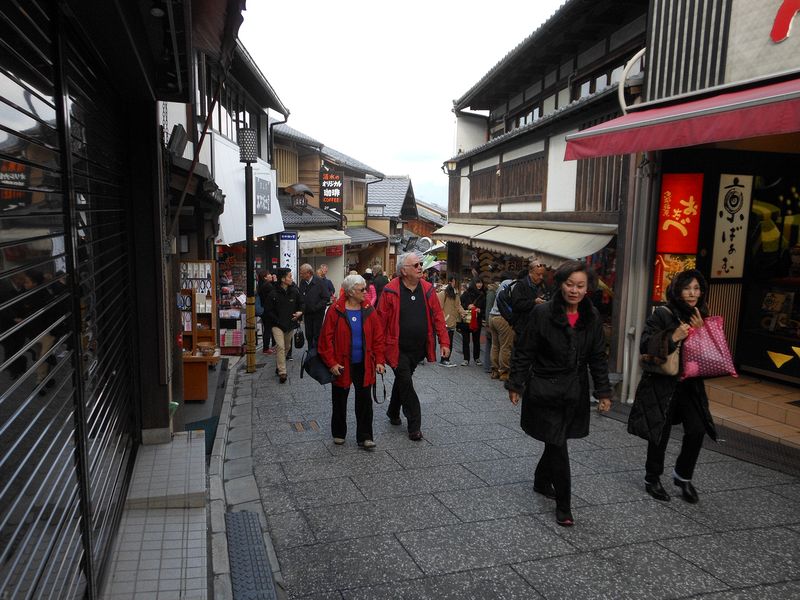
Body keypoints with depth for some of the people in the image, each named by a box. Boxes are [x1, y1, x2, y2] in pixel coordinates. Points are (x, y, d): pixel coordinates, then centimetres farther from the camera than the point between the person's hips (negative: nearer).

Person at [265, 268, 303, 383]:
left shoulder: (294, 291, -2)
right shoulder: (273, 294, -12)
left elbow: (301, 303, 13)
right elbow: (268, 310, -7)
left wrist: (300, 312, -8)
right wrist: (278, 321, -14)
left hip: (290, 324, 5)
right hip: (278, 325, -5)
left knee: (287, 347, 17)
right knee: (281, 346, -16)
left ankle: (280, 366, 39)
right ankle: (282, 372, -13)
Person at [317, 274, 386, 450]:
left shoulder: (369, 310, -1)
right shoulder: (336, 311, -10)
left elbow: (378, 337, 2)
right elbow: (326, 338, -8)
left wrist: (379, 360, -4)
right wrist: (331, 363, -12)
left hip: (364, 365, 2)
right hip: (342, 366, -2)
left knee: (365, 401, 4)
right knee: (340, 401, 12)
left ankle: (365, 437, 14)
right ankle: (339, 433, 30)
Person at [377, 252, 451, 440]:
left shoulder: (427, 289, 1)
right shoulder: (390, 291, -13)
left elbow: (437, 317, 4)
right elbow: (381, 321, -11)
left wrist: (444, 342, 0)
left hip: (418, 349, 5)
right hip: (398, 350, -5)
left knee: (402, 381, 20)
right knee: (406, 384, -1)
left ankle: (393, 412, 41)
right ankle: (414, 425, 10)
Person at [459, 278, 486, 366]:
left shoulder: (483, 295, 5)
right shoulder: (466, 293, -2)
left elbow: (485, 308, 10)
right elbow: (459, 304, 0)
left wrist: (480, 310, -10)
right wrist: (467, 306, -16)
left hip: (477, 320, 2)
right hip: (466, 320, -2)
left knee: (476, 340, 9)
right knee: (465, 340, 2)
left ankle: (477, 358, 21)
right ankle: (466, 359, 8)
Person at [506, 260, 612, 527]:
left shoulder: (592, 317, 0)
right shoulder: (542, 313, -14)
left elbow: (598, 357, 8)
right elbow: (524, 352, -8)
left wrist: (603, 392, 6)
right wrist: (516, 385, -8)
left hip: (575, 393, 5)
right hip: (545, 391, -4)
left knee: (556, 441, 16)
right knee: (558, 446, -2)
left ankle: (542, 481, 41)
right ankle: (563, 505, 11)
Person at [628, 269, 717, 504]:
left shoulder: (701, 318, 8)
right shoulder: (662, 315, -8)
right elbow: (645, 346, -15)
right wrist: (672, 337, -26)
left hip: (691, 385, 5)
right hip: (662, 384, -4)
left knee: (697, 430, -6)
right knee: (660, 433, 2)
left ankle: (683, 476, 19)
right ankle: (652, 479, 24)